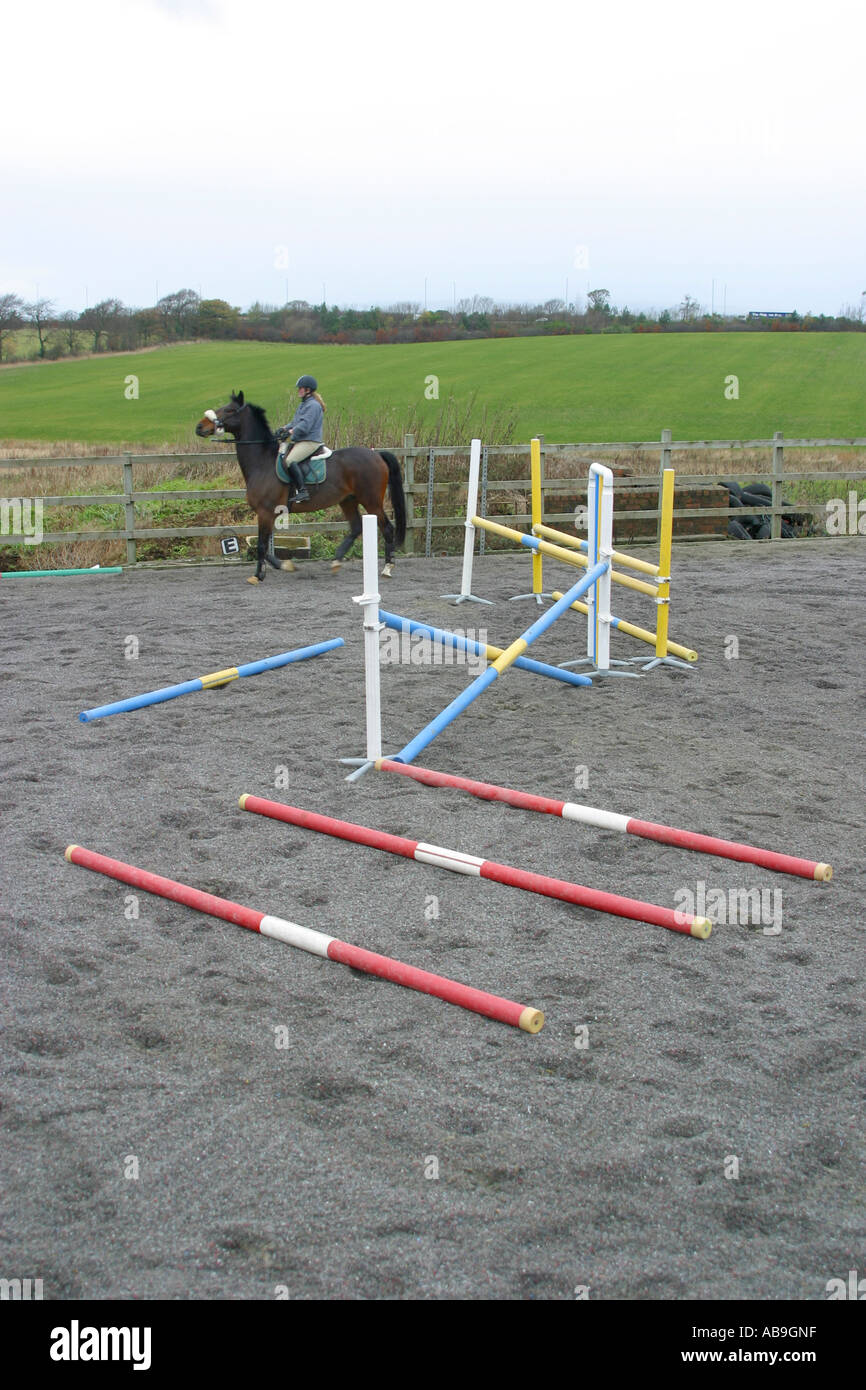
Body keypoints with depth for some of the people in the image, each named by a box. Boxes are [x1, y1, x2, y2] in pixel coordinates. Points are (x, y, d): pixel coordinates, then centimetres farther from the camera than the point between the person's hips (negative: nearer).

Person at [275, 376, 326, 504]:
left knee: (289, 461, -28)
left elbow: (305, 425, -21)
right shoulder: (303, 405, 22)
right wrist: (284, 429, 8)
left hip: (310, 442, -11)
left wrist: (290, 432, -24)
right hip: (299, 441, 11)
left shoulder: (313, 405, -11)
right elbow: (295, 422, 24)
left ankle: (302, 491, -29)